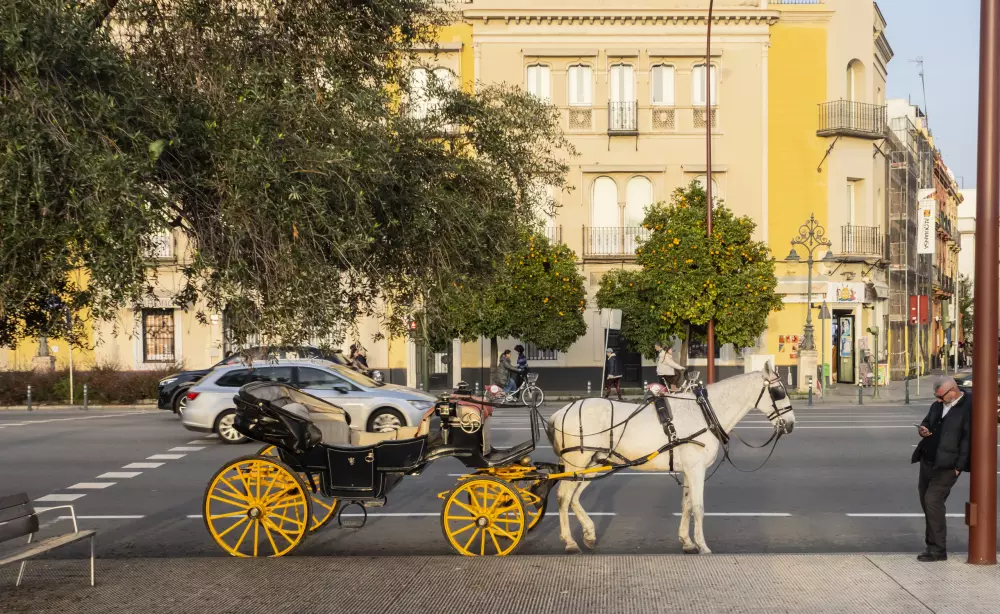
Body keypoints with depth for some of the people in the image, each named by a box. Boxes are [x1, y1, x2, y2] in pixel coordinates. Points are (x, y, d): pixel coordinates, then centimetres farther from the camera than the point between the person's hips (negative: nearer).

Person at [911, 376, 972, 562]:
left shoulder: (969, 407, -12)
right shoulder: (937, 406, 13)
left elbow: (968, 438, -15)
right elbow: (927, 421, 25)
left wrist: (958, 466, -17)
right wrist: (923, 429, 0)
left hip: (947, 465, -8)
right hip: (928, 461, 8)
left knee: (932, 500, -13)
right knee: (926, 501, 12)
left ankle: (938, 549, -5)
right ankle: (932, 544, 24)